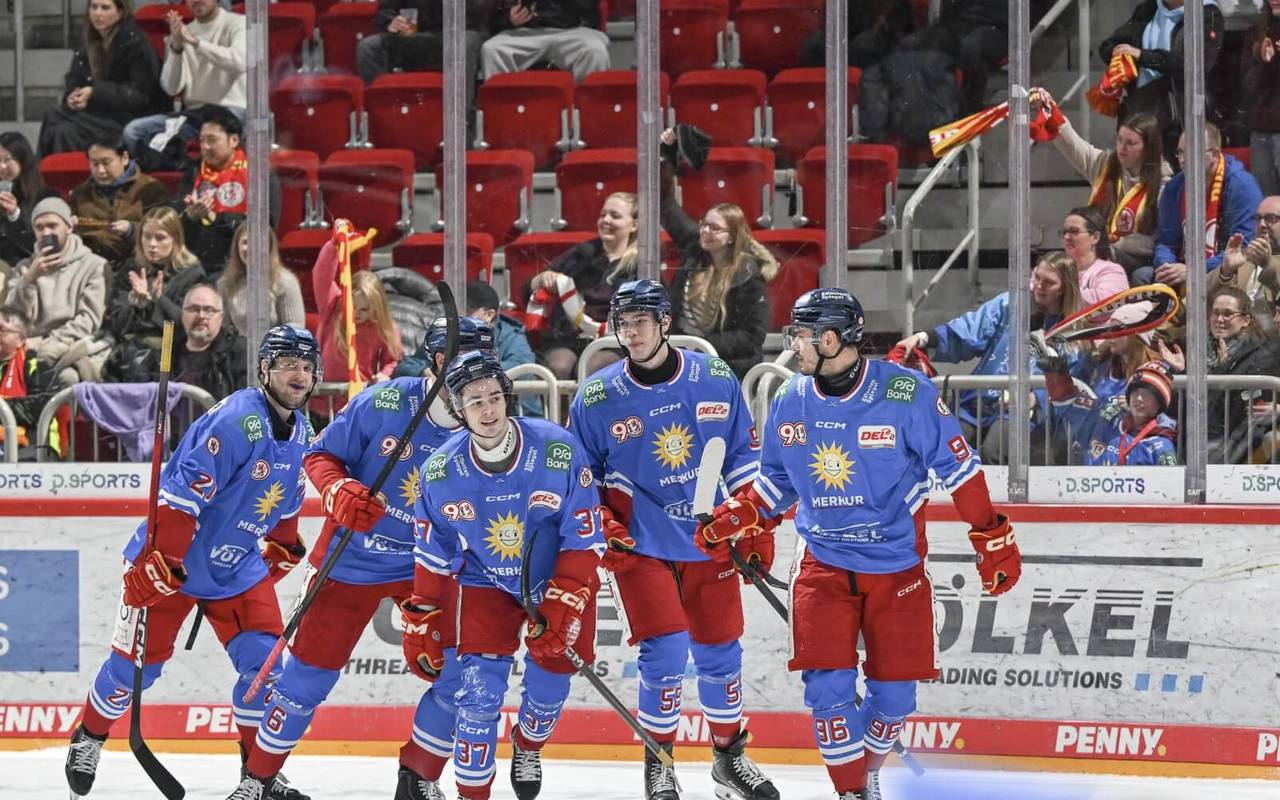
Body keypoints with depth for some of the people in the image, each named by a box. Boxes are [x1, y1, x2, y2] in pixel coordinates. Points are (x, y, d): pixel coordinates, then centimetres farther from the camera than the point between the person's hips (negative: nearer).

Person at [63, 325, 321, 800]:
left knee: (262, 659, -6)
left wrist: (282, 547, 24)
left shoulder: (300, 432, 2)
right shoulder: (237, 420, -25)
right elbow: (184, 491, -29)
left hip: (239, 566, 7)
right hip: (170, 561, -7)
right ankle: (88, 740, 27)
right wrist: (159, 561, -32)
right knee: (138, 661, 3)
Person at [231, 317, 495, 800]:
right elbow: (319, 456, -8)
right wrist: (338, 491, -26)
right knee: (311, 670, 4)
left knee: (463, 668, -9)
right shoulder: (383, 403, -17)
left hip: (429, 564, 3)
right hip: (353, 560, -2)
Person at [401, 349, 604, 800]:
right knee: (479, 690, -9)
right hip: (484, 582, 1)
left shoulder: (558, 451, -25)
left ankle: (528, 748, 36)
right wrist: (421, 622, -3)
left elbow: (584, 539, -17)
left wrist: (562, 607, -21)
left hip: (557, 579, -1)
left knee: (551, 675, 2)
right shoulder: (440, 472, -18)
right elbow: (433, 555, -5)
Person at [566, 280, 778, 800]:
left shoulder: (715, 380, -3)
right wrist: (600, 524, -10)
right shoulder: (596, 399, -7)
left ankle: (730, 757, 30)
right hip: (640, 544, -2)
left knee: (720, 654, 10)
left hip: (710, 541, 2)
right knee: (665, 654, -13)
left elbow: (743, 457, 6)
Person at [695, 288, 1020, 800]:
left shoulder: (907, 394, -14)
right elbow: (778, 480, 14)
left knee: (894, 694, 4)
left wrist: (993, 539, -7)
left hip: (897, 568, -2)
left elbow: (956, 466, -7)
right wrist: (735, 521, 1)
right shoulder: (790, 403, -1)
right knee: (828, 687, -10)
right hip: (824, 565, 2)